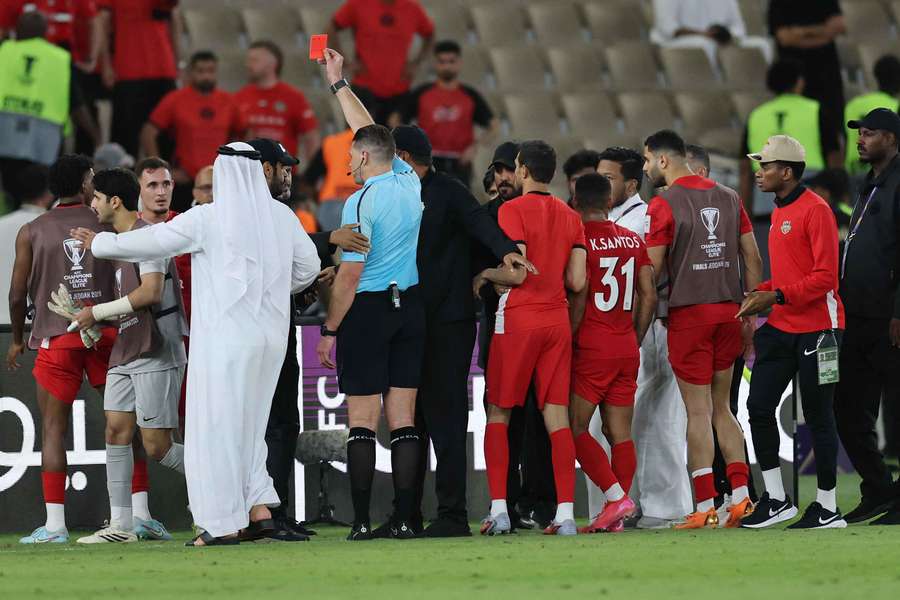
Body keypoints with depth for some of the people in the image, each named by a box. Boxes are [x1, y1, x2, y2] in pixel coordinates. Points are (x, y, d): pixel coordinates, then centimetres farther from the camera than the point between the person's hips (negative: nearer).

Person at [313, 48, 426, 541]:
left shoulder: (360, 202, -12)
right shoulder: (409, 183, 5)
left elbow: (350, 274, -14)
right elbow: (373, 135, 22)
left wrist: (330, 329, -6)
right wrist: (338, 84, 29)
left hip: (367, 311, -6)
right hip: (412, 307, 6)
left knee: (362, 421, -3)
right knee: (404, 419, 4)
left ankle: (361, 520, -7)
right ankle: (404, 518, 0)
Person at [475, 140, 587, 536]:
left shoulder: (513, 211, -8)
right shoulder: (570, 217, 10)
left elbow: (516, 274, -16)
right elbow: (577, 282, 6)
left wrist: (483, 274, 2)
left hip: (518, 319, -5)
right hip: (557, 321, 5)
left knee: (498, 414, 5)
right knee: (557, 416, 2)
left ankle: (499, 508, -4)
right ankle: (565, 514, -6)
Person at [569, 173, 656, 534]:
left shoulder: (580, 240, -9)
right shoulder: (633, 240, 9)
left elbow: (579, 298, -15)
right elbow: (649, 296, 8)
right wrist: (635, 341, 15)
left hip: (592, 347, -6)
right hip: (627, 347, 6)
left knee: (576, 428, 0)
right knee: (620, 432, 5)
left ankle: (616, 496, -11)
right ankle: (616, 516, 2)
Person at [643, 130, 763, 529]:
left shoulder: (664, 204, -7)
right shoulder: (728, 197, 10)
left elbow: (652, 271, -9)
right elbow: (753, 260, 11)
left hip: (689, 314, -5)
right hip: (729, 310, 5)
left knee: (698, 412, -3)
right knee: (721, 408, 14)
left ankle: (705, 507, -5)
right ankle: (741, 497, 5)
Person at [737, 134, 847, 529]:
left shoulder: (815, 210, -13)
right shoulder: (779, 212, 15)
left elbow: (824, 277, -18)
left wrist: (777, 296, -21)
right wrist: (762, 292, 6)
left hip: (815, 327, -9)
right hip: (780, 327, 9)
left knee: (818, 416, -2)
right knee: (759, 407, 3)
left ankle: (827, 508, 6)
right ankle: (775, 500, 10)